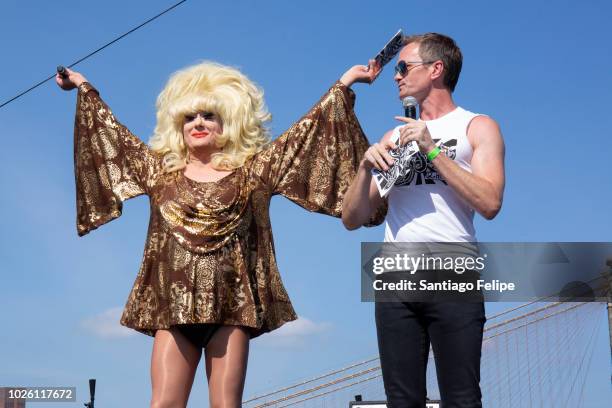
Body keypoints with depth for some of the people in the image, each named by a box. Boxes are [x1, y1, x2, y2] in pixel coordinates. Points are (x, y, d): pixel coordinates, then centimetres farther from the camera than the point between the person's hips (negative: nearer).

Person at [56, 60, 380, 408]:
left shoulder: (251, 170, 9)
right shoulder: (160, 168, 14)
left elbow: (301, 132, 11)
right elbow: (113, 132, 24)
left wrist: (344, 83, 12)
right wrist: (84, 86, 33)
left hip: (231, 305, -1)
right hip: (174, 305, 2)